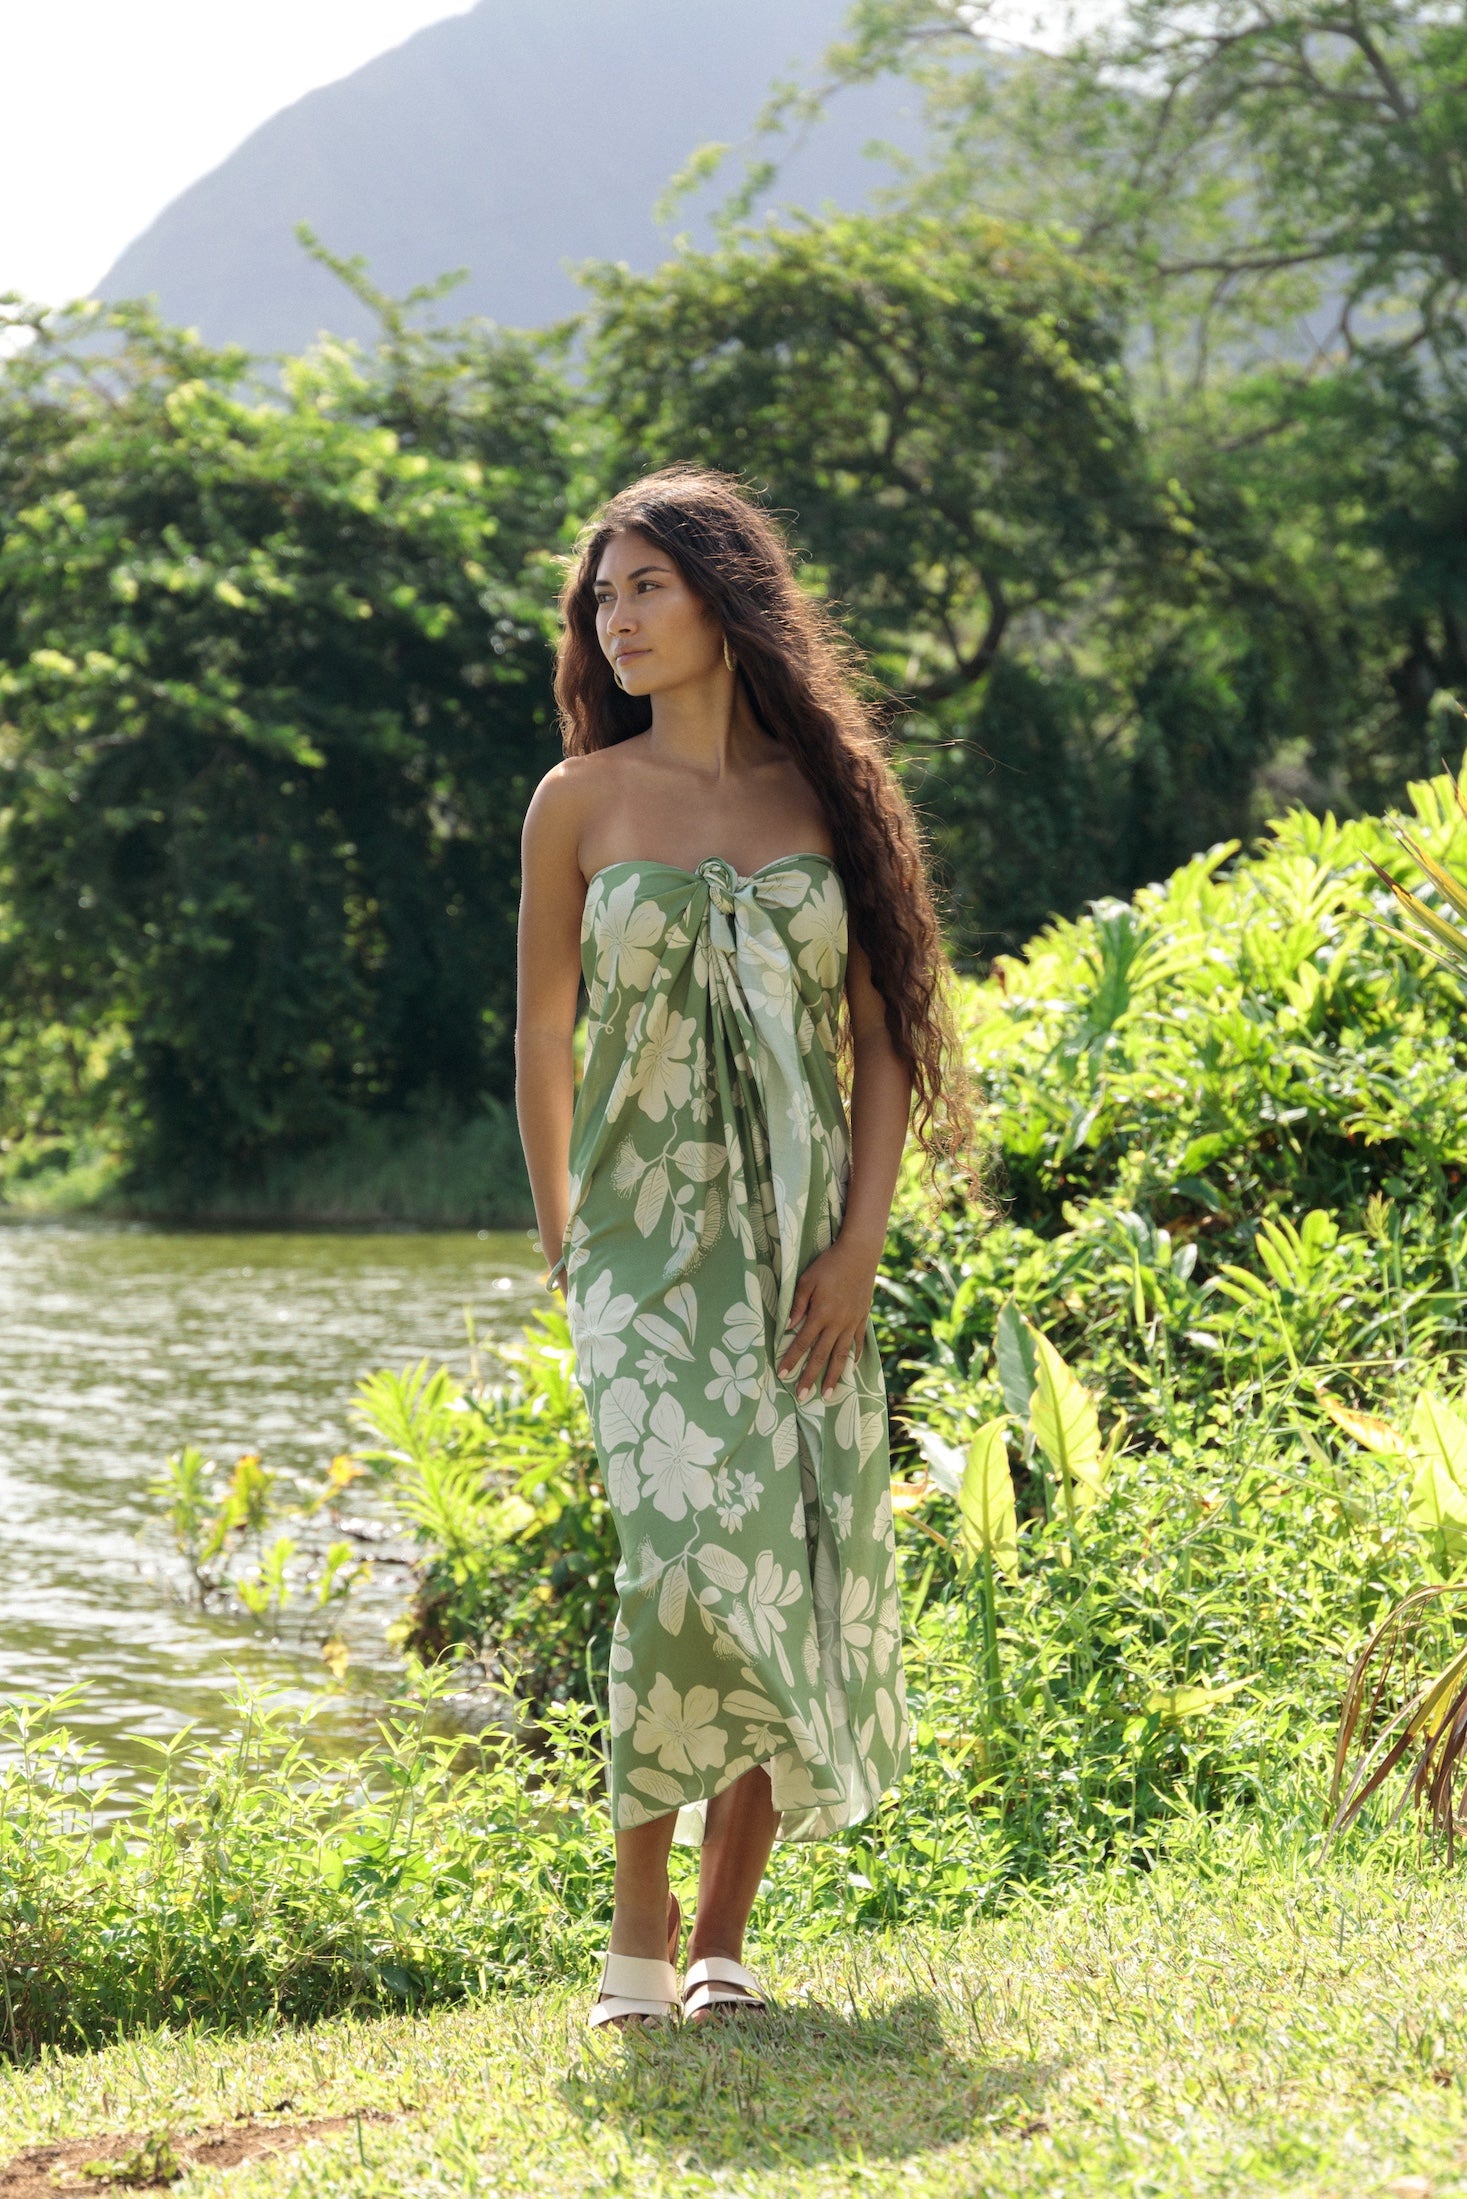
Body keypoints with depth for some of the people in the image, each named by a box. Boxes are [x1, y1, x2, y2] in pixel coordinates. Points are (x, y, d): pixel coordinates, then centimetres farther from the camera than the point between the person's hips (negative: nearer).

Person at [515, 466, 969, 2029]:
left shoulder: (826, 794, 6)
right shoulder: (580, 803, 3)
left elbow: (882, 1037, 5)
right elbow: (541, 1036, 9)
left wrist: (859, 1245, -5)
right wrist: (558, 1249, 6)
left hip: (801, 1244, 2)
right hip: (646, 1244, -2)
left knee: (796, 1576, 0)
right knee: (688, 1554, -17)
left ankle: (721, 1941, 11)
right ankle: (637, 1931, -6)